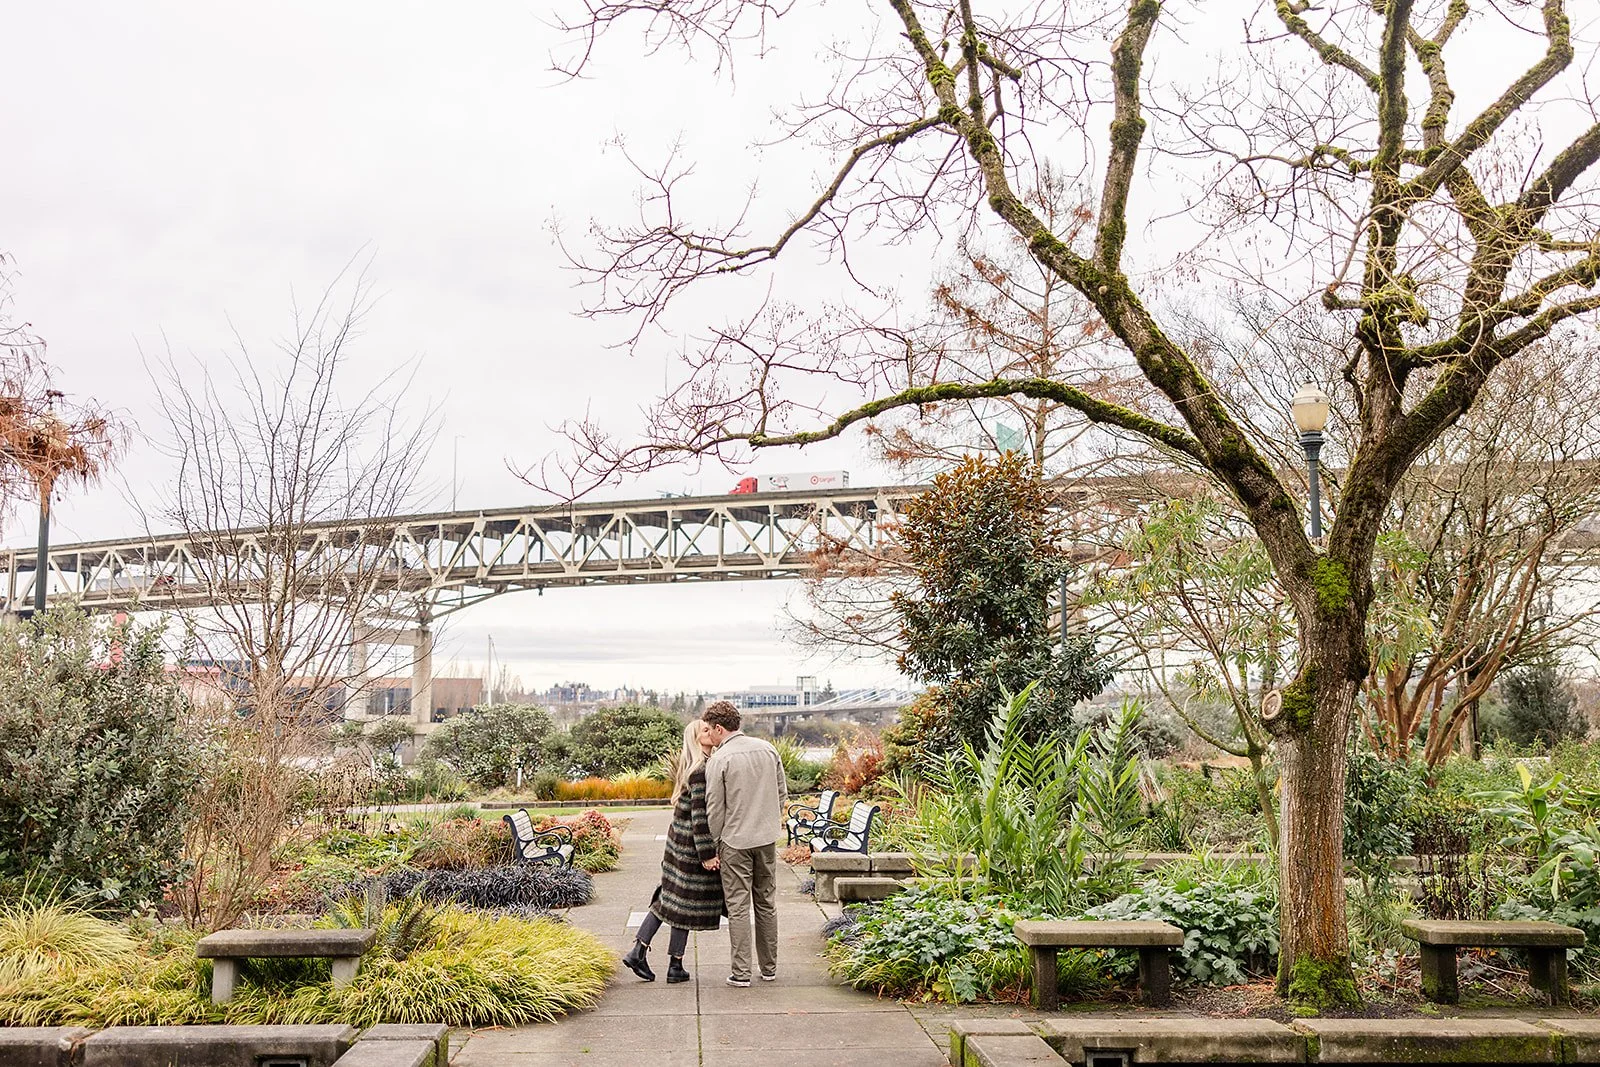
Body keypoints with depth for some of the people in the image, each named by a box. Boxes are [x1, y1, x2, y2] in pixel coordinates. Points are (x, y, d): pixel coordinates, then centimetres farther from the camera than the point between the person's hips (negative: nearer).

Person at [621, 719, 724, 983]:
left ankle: (638, 951, 14)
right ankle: (675, 966, 11)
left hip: (678, 838, 9)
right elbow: (699, 815, -22)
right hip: (692, 844, -9)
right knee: (686, 902, 1)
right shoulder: (701, 770, -20)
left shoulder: (689, 767, 11)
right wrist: (707, 854, -20)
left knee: (668, 897, 14)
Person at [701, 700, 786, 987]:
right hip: (767, 838, 5)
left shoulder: (718, 760, -12)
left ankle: (741, 972, 2)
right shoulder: (768, 749, 4)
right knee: (766, 903, 14)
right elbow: (782, 793, 10)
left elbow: (714, 808, -9)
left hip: (735, 841, -5)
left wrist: (715, 844, 2)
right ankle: (769, 968, 21)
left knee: (738, 907, 1)